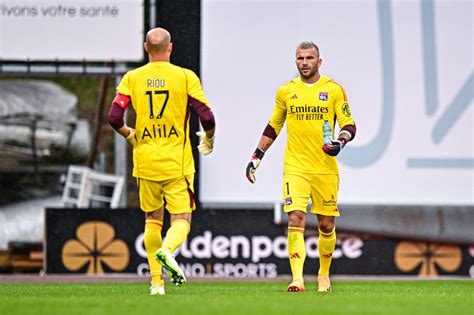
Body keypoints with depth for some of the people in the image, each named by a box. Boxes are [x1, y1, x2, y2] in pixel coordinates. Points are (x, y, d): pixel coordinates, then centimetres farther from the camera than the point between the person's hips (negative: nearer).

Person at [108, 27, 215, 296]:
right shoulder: (185, 77, -4)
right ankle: (167, 250, -30)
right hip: (177, 162, -2)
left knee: (152, 219, 15)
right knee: (181, 219, 2)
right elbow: (207, 117, -9)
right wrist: (209, 139, 12)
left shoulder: (132, 78, 1)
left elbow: (115, 117, -5)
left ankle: (157, 282, 13)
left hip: (145, 160, 3)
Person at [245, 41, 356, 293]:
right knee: (296, 220, -15)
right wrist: (256, 157, 16)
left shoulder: (334, 90, 2)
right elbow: (273, 127, 19)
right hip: (295, 167, 0)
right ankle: (297, 278, -21)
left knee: (326, 225, 7)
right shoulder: (286, 91, 8)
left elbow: (349, 125, 3)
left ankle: (324, 275, 29)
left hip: (326, 168, 0)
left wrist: (340, 141, -19)